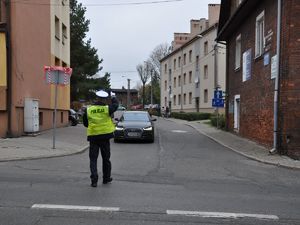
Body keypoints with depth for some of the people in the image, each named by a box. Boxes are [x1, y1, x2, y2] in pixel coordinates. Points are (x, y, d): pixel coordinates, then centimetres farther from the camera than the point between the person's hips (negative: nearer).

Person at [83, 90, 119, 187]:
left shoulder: (88, 110, -3)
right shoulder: (107, 108, -7)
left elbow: (85, 123, 6)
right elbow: (115, 105, 13)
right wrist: (114, 98, 33)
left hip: (93, 137, 0)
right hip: (105, 137, 0)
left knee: (93, 159, 6)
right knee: (106, 159, 15)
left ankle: (94, 180, -1)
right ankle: (106, 178, 27)